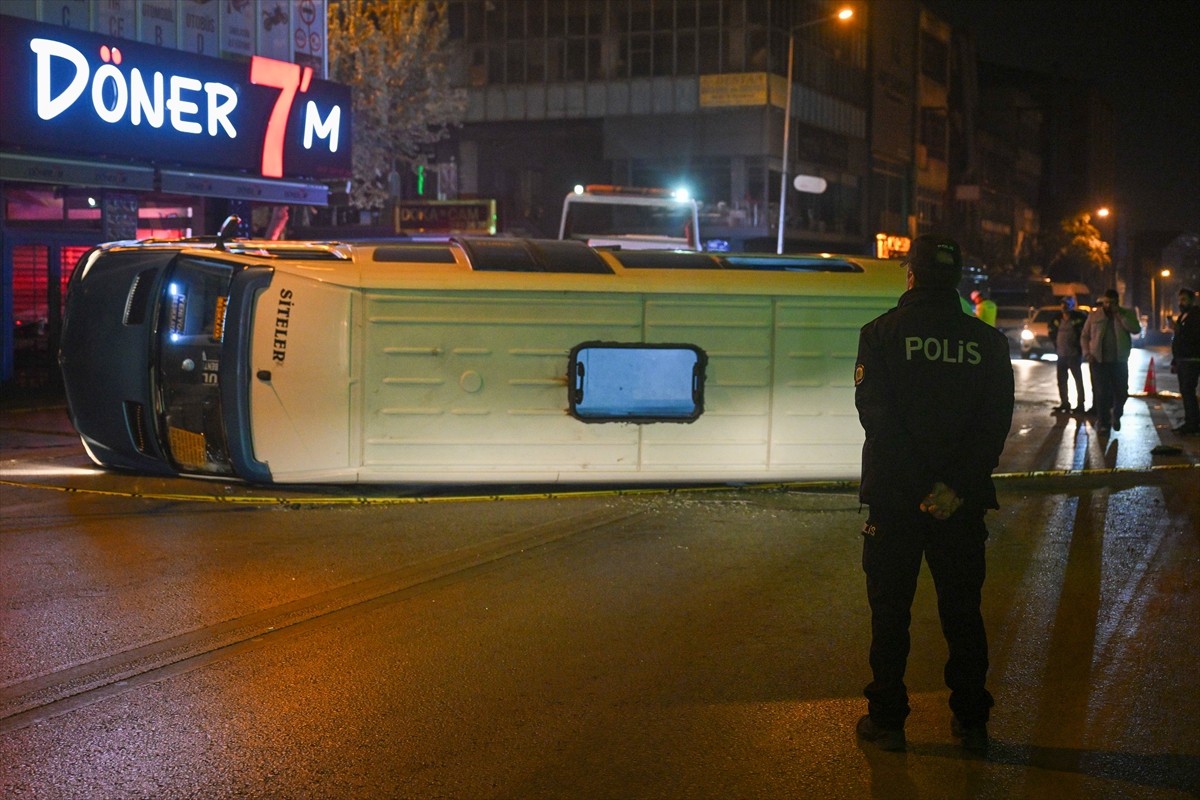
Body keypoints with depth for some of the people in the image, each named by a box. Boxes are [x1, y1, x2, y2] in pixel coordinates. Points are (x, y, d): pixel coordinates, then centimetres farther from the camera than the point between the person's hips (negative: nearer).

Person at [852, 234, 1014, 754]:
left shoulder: (882, 332, -5)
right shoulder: (988, 341, 2)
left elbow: (876, 416, -14)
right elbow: (996, 422, -5)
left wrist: (921, 488, -15)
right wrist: (956, 487, -12)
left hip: (893, 498, -2)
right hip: (964, 502, 2)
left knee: (890, 612, 8)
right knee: (963, 612, 13)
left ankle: (887, 720, 12)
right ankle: (971, 721, 19)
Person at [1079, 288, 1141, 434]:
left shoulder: (1126, 314, 4)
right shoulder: (1094, 316, 5)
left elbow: (1135, 329, -14)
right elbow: (1084, 336, 8)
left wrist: (1119, 315, -14)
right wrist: (1087, 353, -5)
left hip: (1119, 361, 1)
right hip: (1099, 361, -1)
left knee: (1121, 392, 5)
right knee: (1102, 393, -3)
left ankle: (1116, 415, 33)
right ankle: (1103, 424, 4)